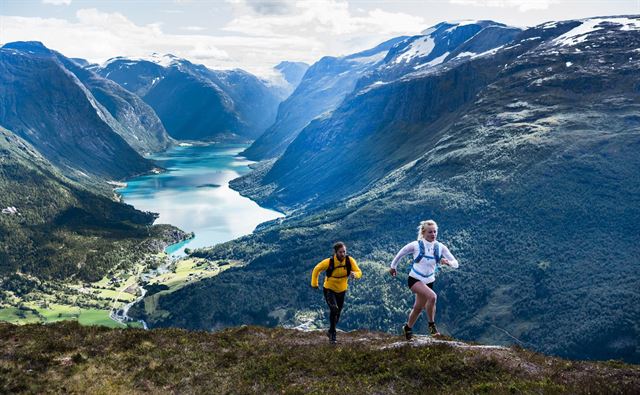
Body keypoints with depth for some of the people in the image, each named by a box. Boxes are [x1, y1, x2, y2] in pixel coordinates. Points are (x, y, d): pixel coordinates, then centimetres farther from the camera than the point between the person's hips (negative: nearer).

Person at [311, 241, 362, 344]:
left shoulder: (350, 261, -20)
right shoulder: (329, 262, -26)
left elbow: (359, 272, -15)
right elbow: (317, 269, -10)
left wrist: (354, 274, -38)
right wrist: (314, 283, -5)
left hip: (341, 290, 4)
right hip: (329, 290, -4)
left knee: (338, 313, 17)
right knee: (334, 309, -24)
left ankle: (331, 332, 41)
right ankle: (332, 334, -7)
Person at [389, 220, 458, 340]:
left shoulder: (440, 247, -5)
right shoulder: (416, 245, -12)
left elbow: (455, 263, -8)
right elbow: (400, 253, 4)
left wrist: (448, 262, -30)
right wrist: (393, 266, 15)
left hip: (428, 281, 4)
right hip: (415, 279, -4)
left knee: (418, 308, 16)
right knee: (432, 296, -30)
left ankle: (408, 328, 43)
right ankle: (431, 324, -10)